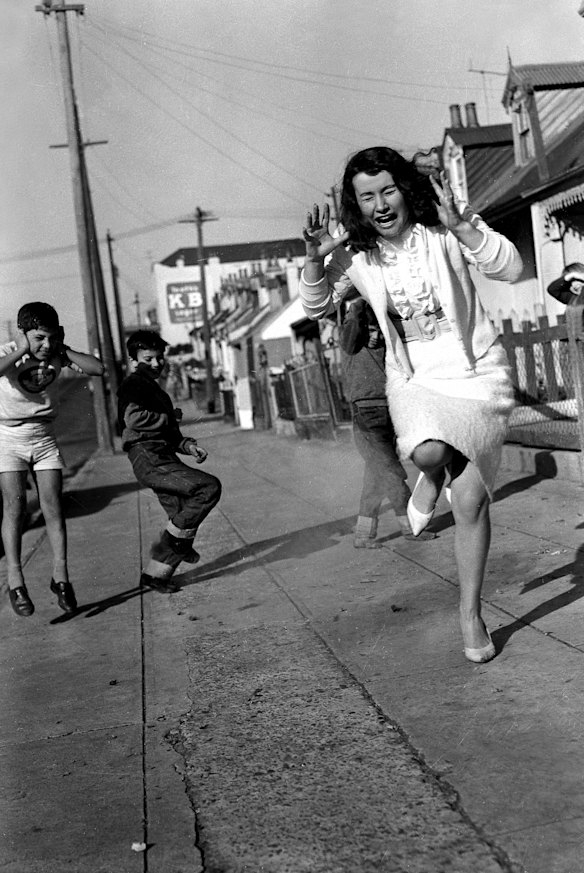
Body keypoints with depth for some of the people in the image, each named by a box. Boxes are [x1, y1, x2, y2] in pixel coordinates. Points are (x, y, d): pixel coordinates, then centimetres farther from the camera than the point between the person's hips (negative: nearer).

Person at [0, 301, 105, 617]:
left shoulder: (56, 354, -6)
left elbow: (97, 368, -15)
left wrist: (63, 349, -17)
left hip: (44, 437, 3)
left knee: (53, 505, -5)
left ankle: (60, 577, 4)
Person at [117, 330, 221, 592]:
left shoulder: (154, 389, 26)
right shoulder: (134, 384, -4)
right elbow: (134, 418, -22)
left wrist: (188, 445, 9)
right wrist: (170, 418, -9)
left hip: (164, 459, 10)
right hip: (149, 459, -10)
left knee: (183, 522, 7)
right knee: (209, 487, -20)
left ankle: (154, 574, 15)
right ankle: (173, 540, -8)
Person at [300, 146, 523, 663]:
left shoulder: (443, 226, -11)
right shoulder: (355, 253, -2)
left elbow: (511, 269, -18)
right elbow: (317, 307, 8)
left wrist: (461, 227, -31)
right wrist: (315, 260, -11)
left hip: (477, 373, -1)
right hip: (414, 378, 2)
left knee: (470, 503, -1)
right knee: (429, 451, -33)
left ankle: (471, 615, 18)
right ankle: (431, 477, 8)